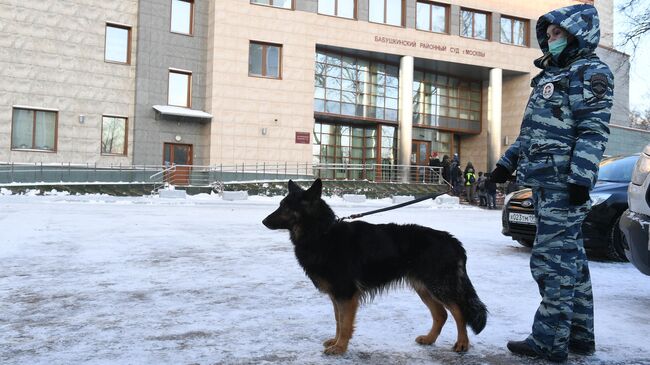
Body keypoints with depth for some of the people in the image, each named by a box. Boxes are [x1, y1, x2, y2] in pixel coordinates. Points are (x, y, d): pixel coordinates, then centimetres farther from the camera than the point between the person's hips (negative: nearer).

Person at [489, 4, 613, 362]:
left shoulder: (591, 71, -3)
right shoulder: (550, 76, 24)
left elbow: (593, 131, -14)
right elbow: (530, 131, 25)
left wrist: (581, 178, -21)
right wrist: (507, 162, 19)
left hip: (563, 181, -9)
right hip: (545, 181, 9)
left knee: (551, 259, -9)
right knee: (570, 256, 12)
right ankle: (580, 334, 21)